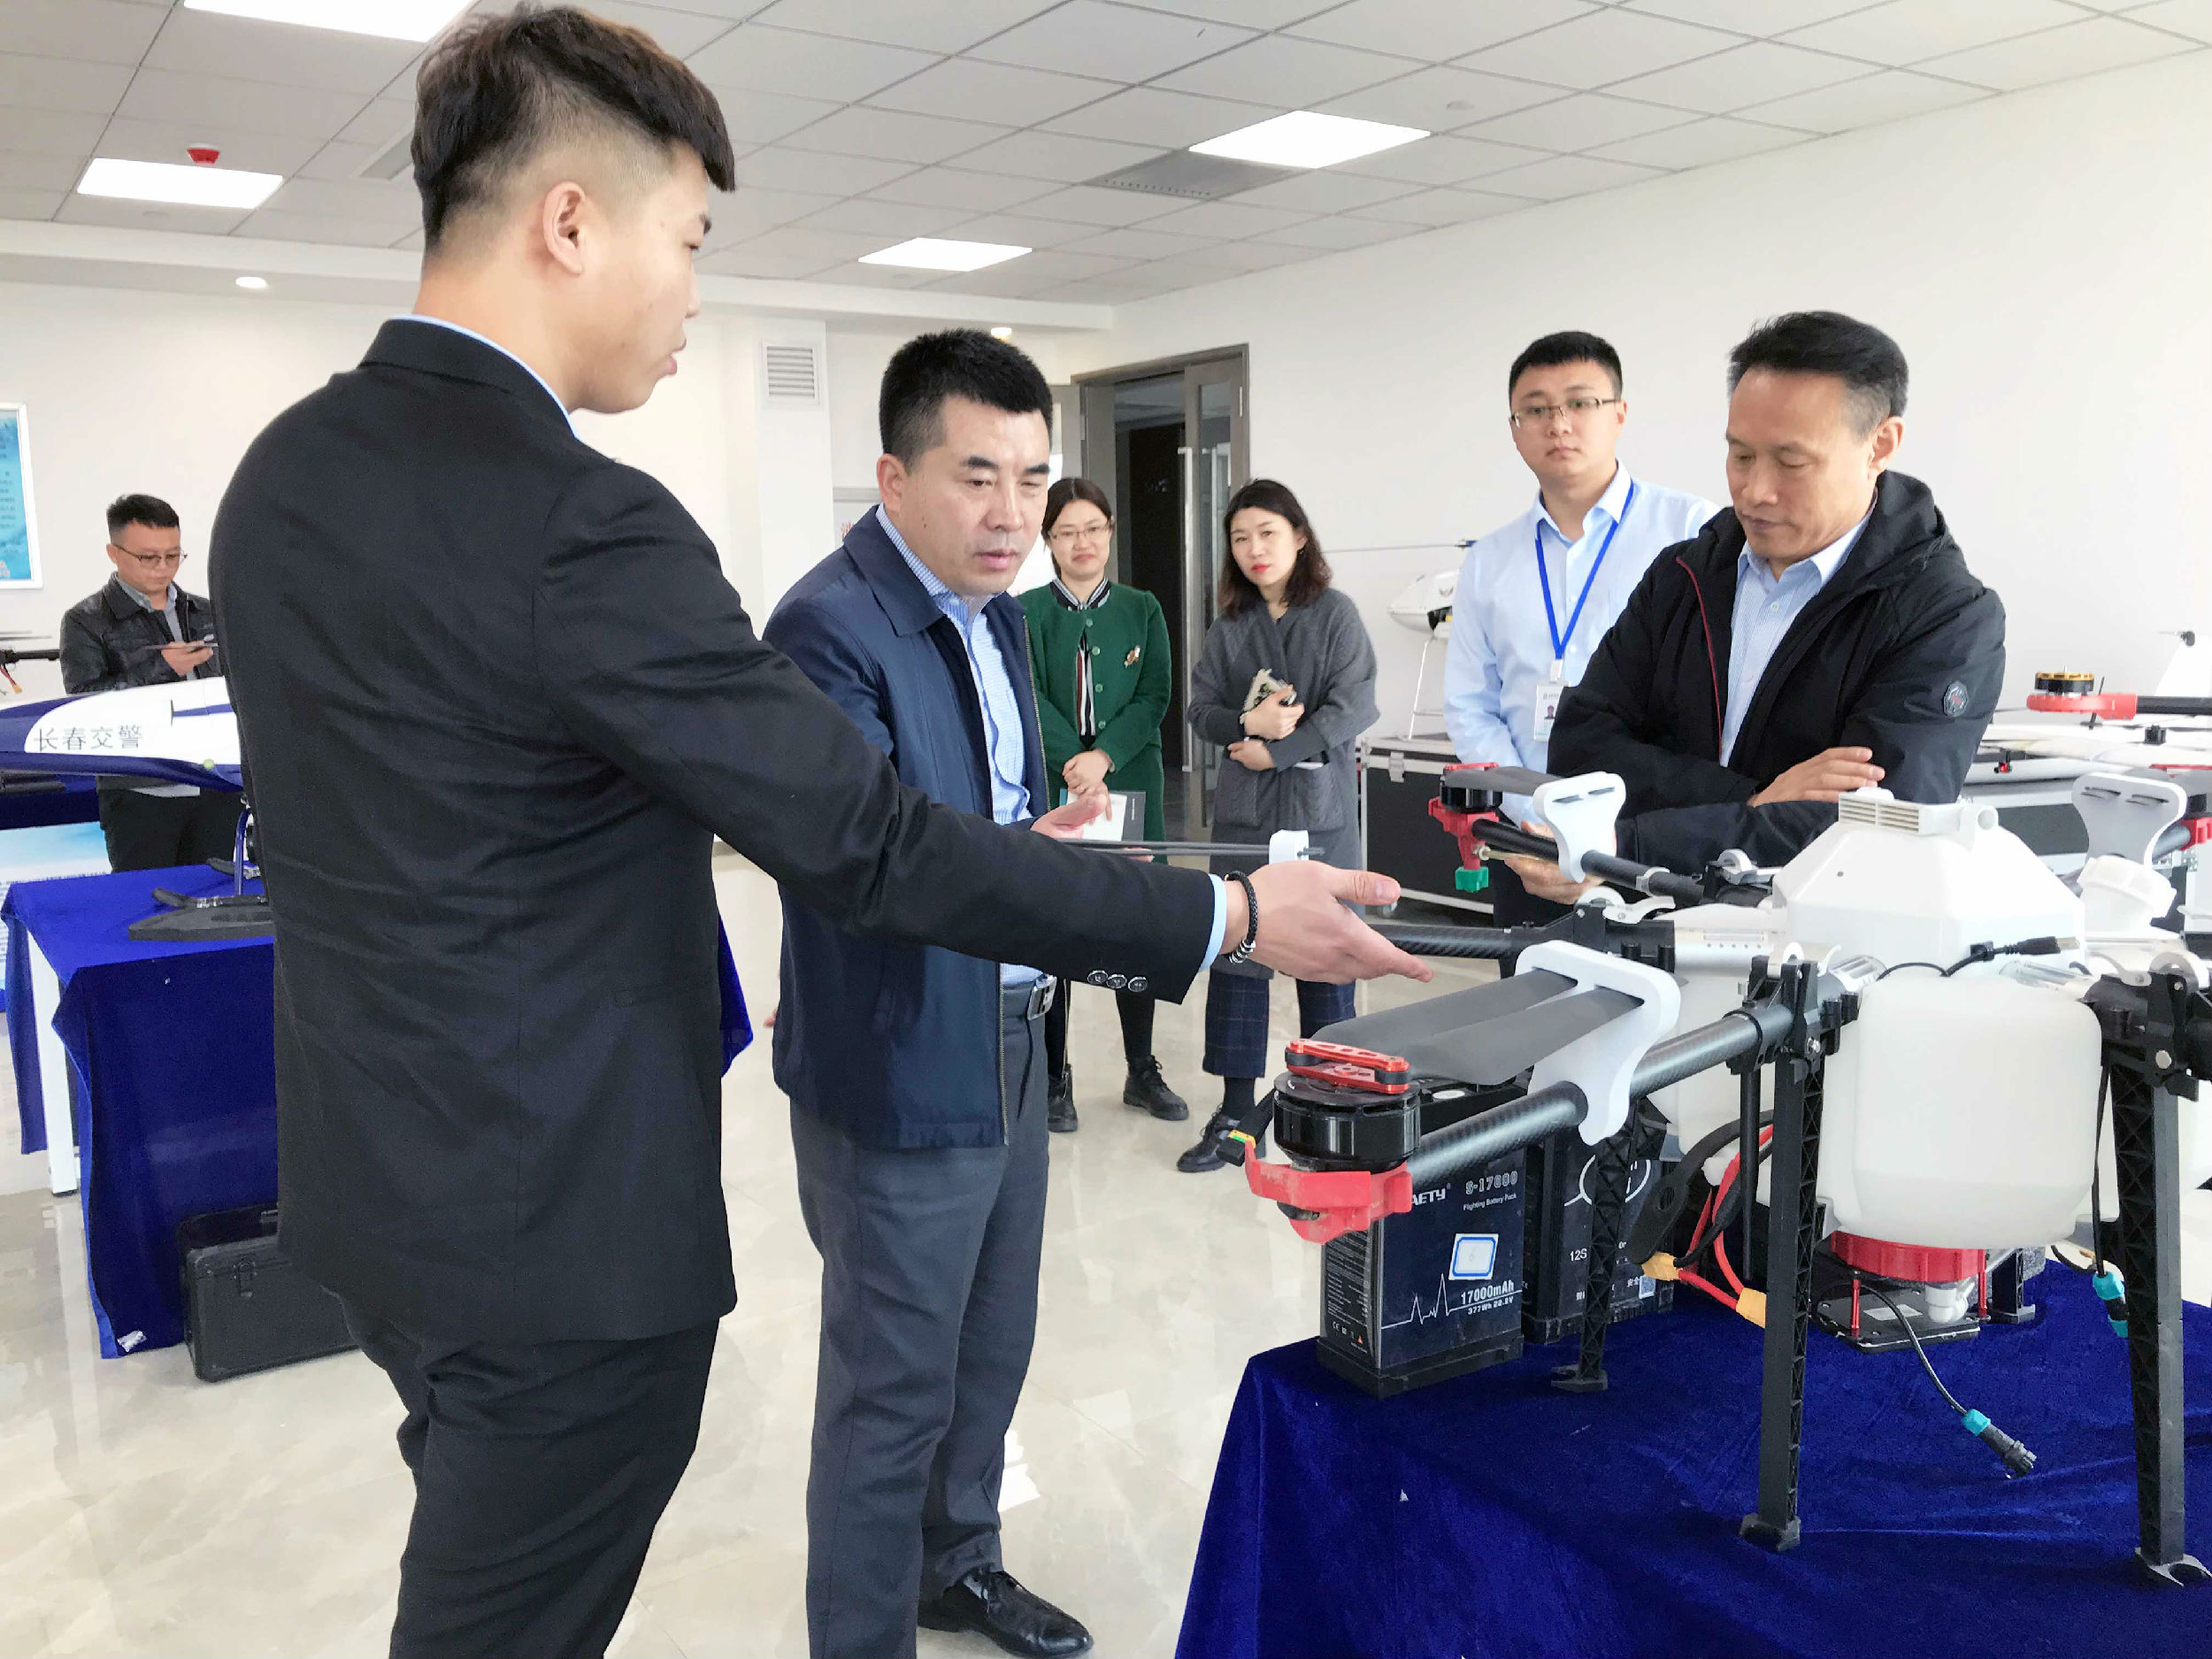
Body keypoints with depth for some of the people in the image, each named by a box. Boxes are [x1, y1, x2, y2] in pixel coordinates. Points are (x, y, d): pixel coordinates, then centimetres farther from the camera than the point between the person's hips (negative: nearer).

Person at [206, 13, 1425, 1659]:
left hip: (376, 1170, 9)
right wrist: (1233, 917, -16)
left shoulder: (283, 470, 3)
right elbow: (871, 845, -25)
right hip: (559, 1218, -9)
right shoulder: (575, 521, -26)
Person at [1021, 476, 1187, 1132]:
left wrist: (1104, 757, -14)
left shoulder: (1142, 610, 9)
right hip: (1050, 791, -2)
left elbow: (1155, 697, 0)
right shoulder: (1026, 614, 2)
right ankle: (1053, 1078, 11)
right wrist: (1076, 768, -18)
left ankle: (1142, 1071, 21)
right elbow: (1032, 702, -6)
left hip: (1132, 787, 2)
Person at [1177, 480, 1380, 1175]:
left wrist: (1275, 750, -14)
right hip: (1244, 807, 3)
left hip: (1320, 806, -3)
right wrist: (1249, 721, -13)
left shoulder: (1335, 614, -2)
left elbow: (1353, 707, -10)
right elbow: (1202, 708, 6)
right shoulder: (1229, 625, 8)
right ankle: (1235, 1111, 13)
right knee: (1235, 951, 4)